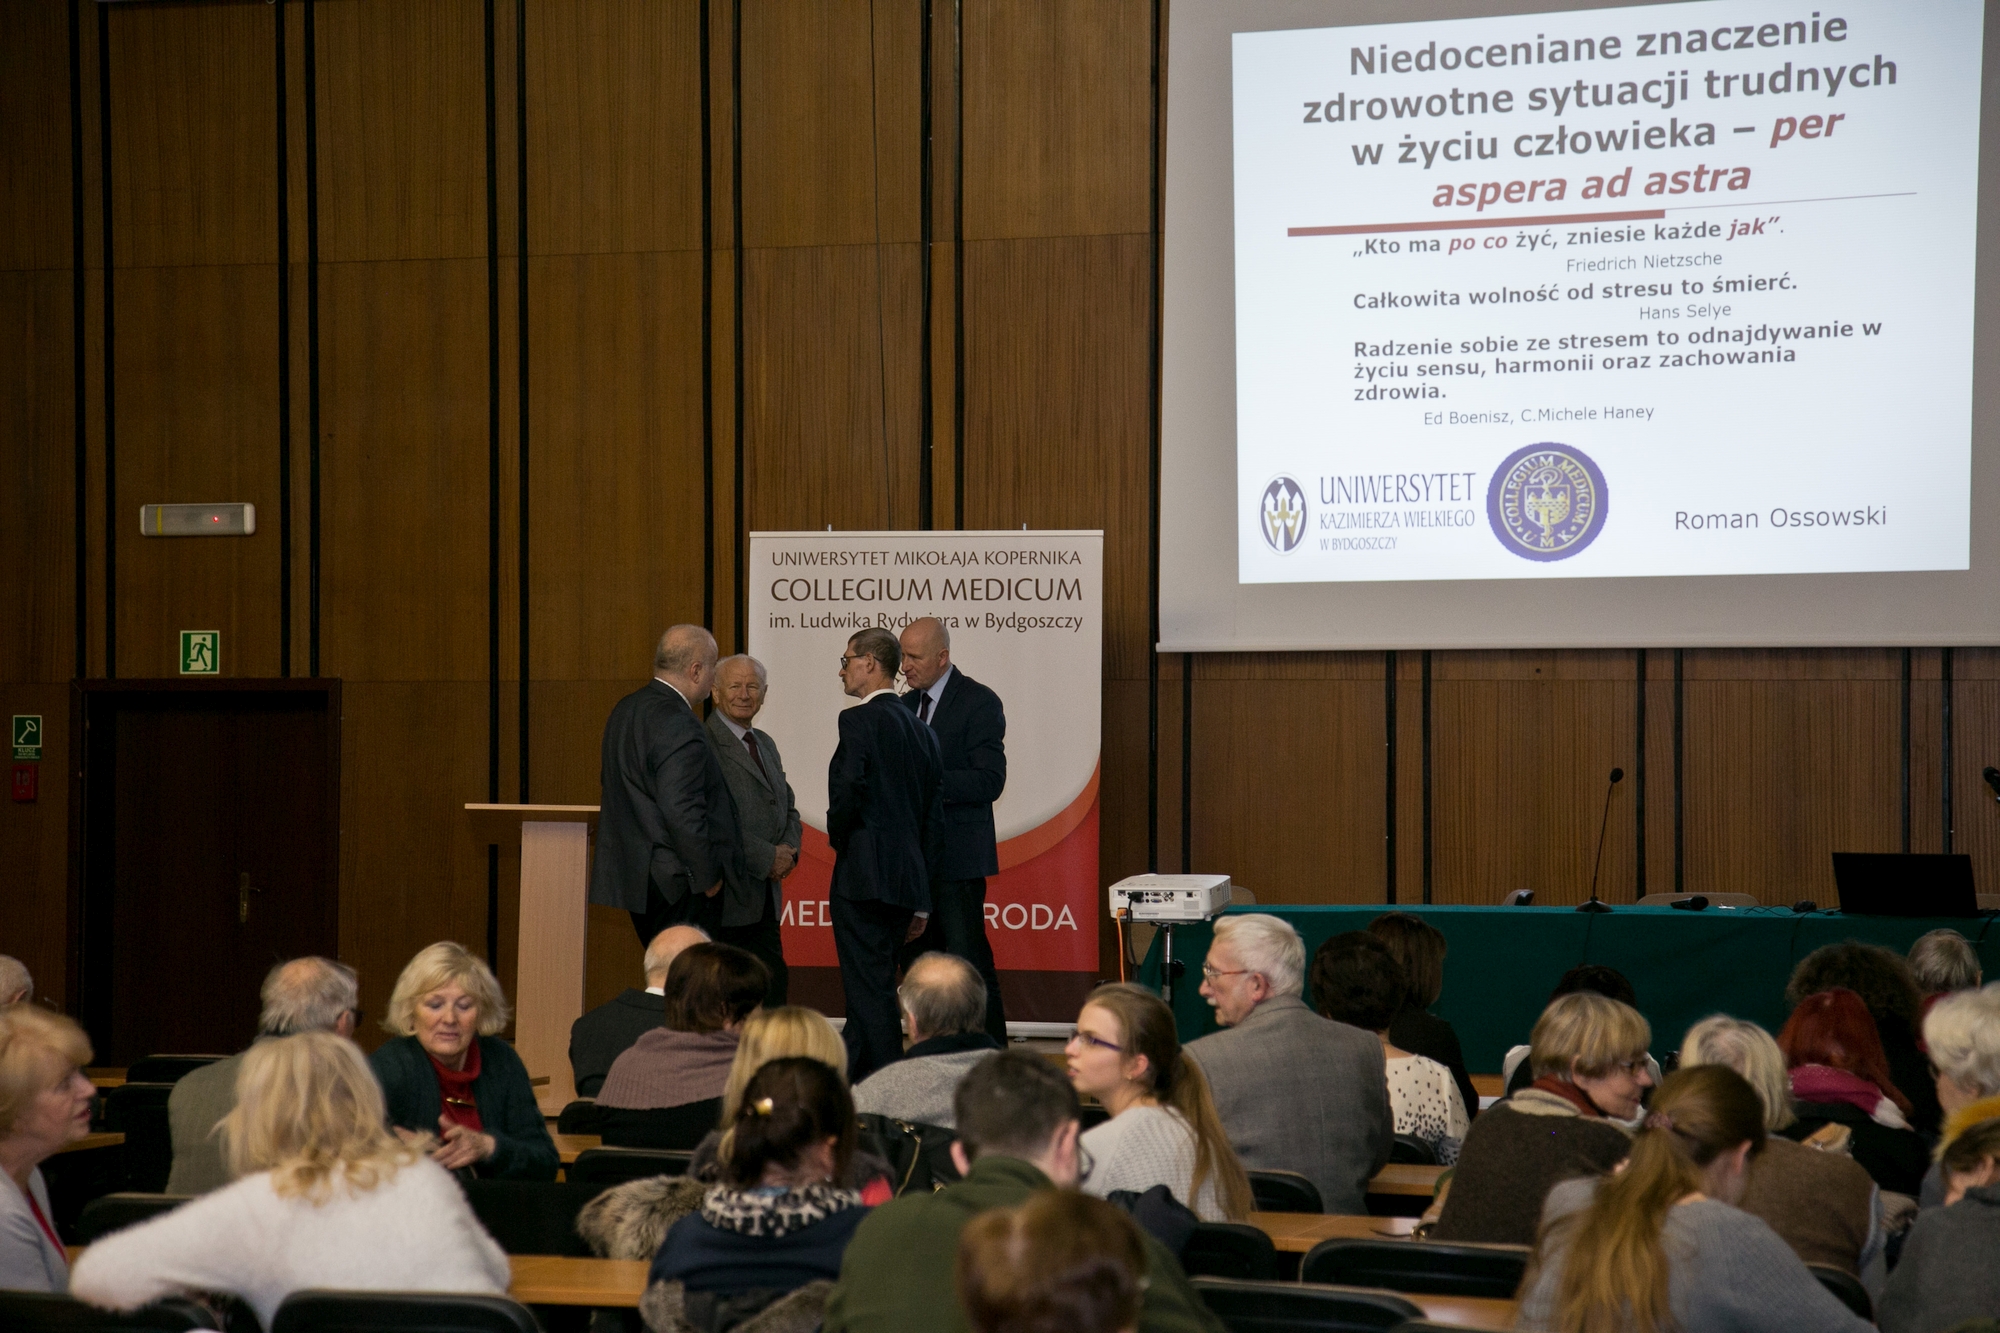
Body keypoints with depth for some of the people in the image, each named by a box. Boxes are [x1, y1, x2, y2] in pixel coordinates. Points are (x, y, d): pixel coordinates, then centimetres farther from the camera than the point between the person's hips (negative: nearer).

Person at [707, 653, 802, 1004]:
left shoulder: (766, 744, 19)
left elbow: (788, 808, 25)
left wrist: (789, 850, 3)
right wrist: (768, 857, -16)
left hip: (766, 893, 9)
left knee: (774, 983, 7)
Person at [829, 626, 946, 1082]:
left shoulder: (860, 720, -9)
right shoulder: (921, 730, 16)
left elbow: (846, 792, -22)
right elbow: (935, 818, 17)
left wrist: (838, 837, 0)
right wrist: (920, 902, 20)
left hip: (865, 874, -8)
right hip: (909, 879, 8)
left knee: (870, 991, -6)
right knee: (872, 989, 15)